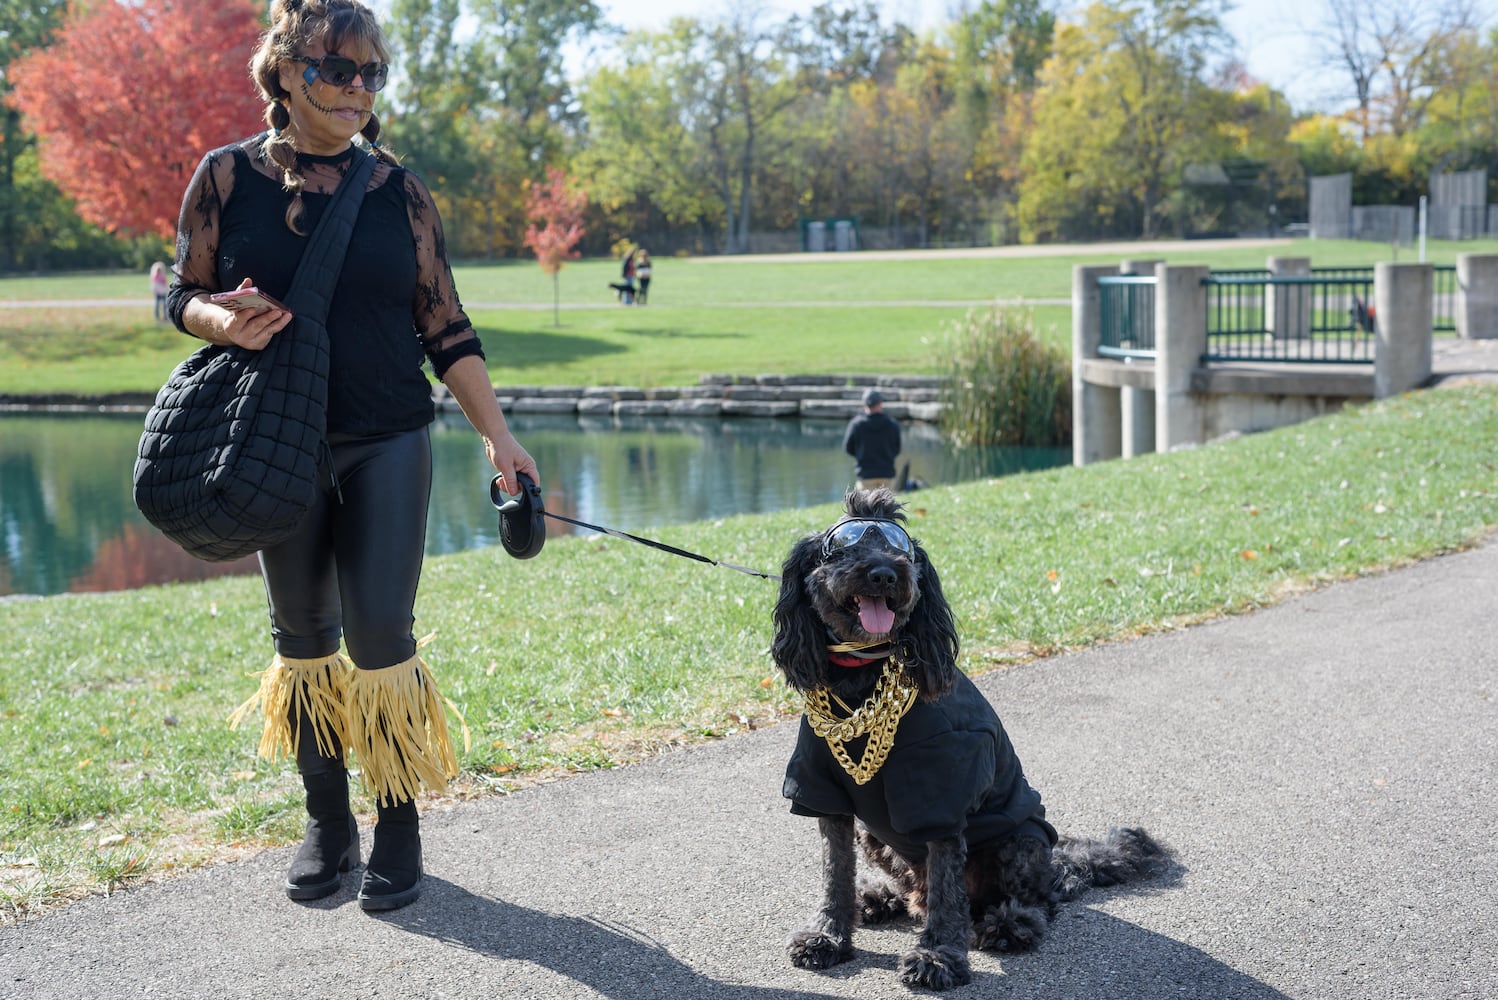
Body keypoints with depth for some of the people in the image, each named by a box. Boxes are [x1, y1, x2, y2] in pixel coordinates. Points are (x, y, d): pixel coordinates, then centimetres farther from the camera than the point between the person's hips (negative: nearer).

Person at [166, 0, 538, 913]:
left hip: (388, 446, -1)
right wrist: (228, 322, -18)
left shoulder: (399, 190, 1)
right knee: (303, 636, 10)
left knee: (380, 632, -7)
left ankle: (400, 823, 11)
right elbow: (184, 295, 5)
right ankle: (327, 822, 24)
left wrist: (498, 436, -3)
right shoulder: (229, 176, 0)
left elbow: (445, 330, 4)